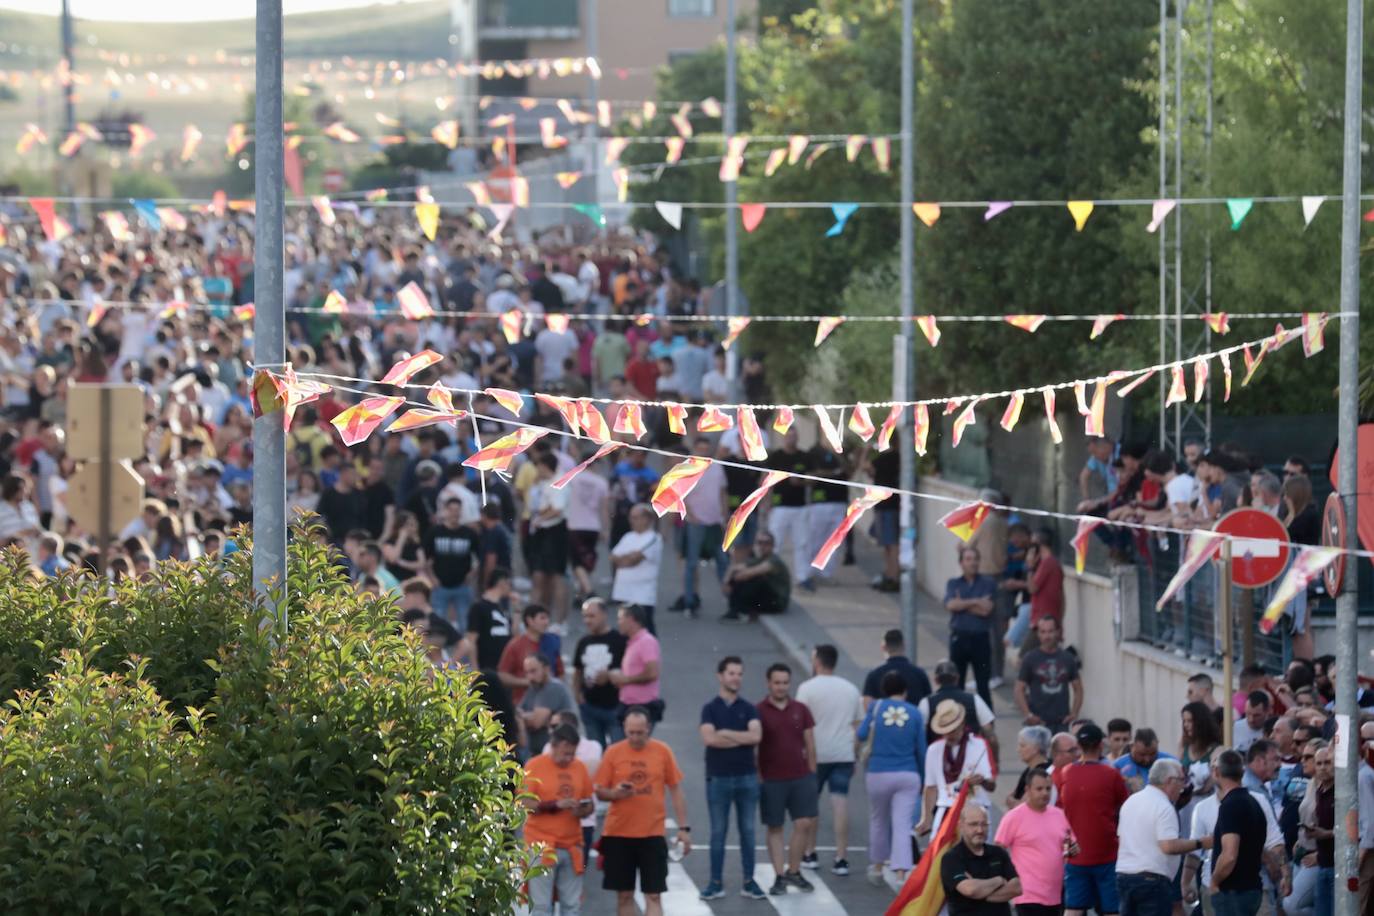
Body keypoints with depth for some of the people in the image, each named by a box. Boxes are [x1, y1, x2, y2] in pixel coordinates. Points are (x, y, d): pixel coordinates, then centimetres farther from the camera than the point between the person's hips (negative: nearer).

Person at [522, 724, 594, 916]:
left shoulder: (580, 767, 10)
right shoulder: (535, 766, -3)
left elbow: (589, 804, 17)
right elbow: (526, 804, -8)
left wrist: (582, 810, -6)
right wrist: (556, 804, -19)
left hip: (572, 845, 4)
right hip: (541, 845, -4)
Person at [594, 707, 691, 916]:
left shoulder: (663, 752, 0)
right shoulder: (613, 752, 0)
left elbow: (676, 791, 5)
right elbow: (599, 791, 4)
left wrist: (683, 828, 1)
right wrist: (615, 793, -19)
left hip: (652, 834, -1)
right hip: (618, 834, 1)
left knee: (653, 895, -5)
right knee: (624, 895, 7)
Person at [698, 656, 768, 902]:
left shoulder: (748, 709, 5)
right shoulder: (711, 709, 0)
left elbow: (756, 736, -12)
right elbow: (709, 738, -16)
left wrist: (726, 734, -12)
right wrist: (742, 739, -11)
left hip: (746, 777, 2)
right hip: (718, 778, -2)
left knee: (748, 831, 5)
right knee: (718, 832, 3)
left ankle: (749, 882, 12)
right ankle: (716, 883, 7)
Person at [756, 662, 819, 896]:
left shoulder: (800, 710, 6)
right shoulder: (759, 712, -4)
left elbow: (809, 744, 11)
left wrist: (812, 774, 8)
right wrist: (757, 778, -5)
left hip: (801, 777, 2)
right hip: (771, 779, -2)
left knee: (805, 824, -2)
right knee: (775, 828, 4)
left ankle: (793, 871, 13)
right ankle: (779, 877, 9)